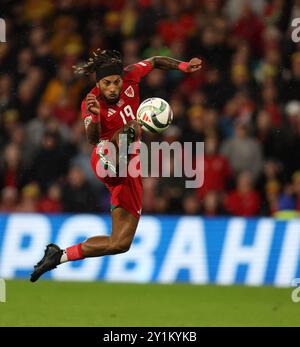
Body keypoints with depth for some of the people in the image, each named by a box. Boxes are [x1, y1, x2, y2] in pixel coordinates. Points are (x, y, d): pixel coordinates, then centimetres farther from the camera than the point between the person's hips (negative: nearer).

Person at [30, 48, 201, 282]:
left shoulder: (130, 76, -2)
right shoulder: (91, 103, -13)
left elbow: (155, 61, 16)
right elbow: (93, 139, -29)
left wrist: (184, 66, 2)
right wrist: (93, 117, -49)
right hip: (104, 161, -5)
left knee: (120, 244, 3)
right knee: (130, 129, -39)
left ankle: (59, 256, 13)